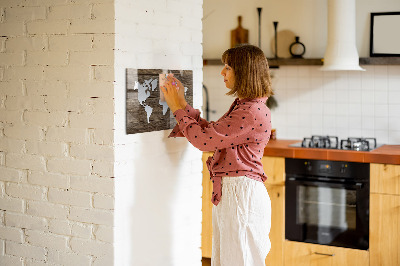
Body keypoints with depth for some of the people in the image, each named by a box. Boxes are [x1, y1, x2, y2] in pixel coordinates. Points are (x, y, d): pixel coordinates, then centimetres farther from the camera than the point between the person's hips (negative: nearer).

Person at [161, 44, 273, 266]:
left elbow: (204, 139, -19)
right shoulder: (242, 106, 13)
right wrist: (183, 104, 14)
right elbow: (211, 132, 16)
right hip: (228, 192, 10)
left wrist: (178, 108, -7)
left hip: (242, 194, -10)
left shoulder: (253, 112, -20)